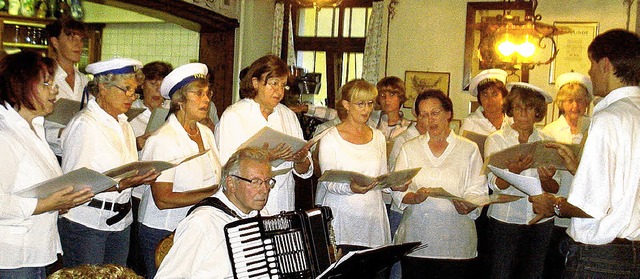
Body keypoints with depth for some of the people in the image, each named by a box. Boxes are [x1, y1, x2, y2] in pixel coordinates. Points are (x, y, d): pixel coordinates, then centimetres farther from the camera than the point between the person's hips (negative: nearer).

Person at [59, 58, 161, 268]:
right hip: (86, 224, -7)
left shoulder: (124, 124, 14)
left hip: (121, 221, 7)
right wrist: (121, 184, -28)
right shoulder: (84, 124, -12)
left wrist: (142, 177, -1)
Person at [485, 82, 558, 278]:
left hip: (541, 220, 3)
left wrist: (546, 179, -19)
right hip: (505, 220, -2)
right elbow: (496, 185, -12)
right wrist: (515, 170, -31)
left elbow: (555, 189, 3)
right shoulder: (496, 139, 0)